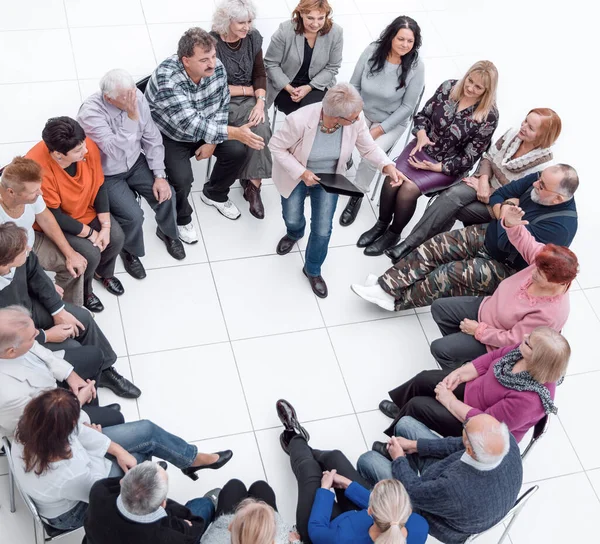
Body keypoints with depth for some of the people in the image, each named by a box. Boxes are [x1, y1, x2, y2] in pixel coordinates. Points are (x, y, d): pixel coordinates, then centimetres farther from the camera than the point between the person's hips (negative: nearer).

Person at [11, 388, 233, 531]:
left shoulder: (28, 425, -30)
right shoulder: (70, 476, -47)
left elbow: (77, 430, -11)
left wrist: (118, 451, -11)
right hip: (72, 509, -6)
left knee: (146, 431, 2)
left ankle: (195, 459, 29)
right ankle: (193, 460, 37)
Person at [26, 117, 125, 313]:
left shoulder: (89, 147, -22)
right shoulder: (37, 169, -37)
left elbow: (99, 187, -8)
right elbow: (53, 216, -27)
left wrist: (105, 226, -12)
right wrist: (90, 233, -19)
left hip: (88, 210, 5)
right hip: (55, 224, -5)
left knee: (116, 237, -8)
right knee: (90, 254, -18)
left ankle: (104, 273, 25)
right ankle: (82, 289, 16)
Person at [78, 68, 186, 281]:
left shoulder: (137, 97, -16)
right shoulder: (90, 112, -32)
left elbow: (152, 138, -7)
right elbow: (117, 152, -38)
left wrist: (159, 175, -10)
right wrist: (132, 118, -44)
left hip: (136, 163, 5)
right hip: (107, 174, -5)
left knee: (165, 195, -11)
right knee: (133, 215, -21)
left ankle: (167, 232, 24)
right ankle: (129, 251, 14)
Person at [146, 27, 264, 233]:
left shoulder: (217, 67, -18)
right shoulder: (167, 79, -36)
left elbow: (222, 106, -4)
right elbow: (190, 124, -42)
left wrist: (212, 141, -13)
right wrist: (235, 133, -47)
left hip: (205, 130, 6)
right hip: (170, 136, -5)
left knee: (238, 151, -9)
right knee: (182, 178, -25)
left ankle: (214, 194, 20)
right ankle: (181, 220, 9)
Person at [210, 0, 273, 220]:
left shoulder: (253, 38, 1)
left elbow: (260, 74, 5)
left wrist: (260, 101, -13)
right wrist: (247, 90, -9)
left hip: (250, 100, 4)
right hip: (222, 103, -4)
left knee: (262, 130, -27)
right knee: (257, 133, -26)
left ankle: (254, 185, -17)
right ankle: (252, 183, -6)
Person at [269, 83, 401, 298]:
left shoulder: (356, 120, -27)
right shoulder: (300, 120, -36)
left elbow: (369, 148, -11)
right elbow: (276, 146, -21)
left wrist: (387, 166, -30)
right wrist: (301, 172, -28)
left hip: (328, 178, 2)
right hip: (296, 175, -2)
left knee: (323, 230, 1)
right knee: (292, 219, 12)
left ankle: (313, 270, 31)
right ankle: (294, 234, 55)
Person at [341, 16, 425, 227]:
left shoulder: (416, 66, -20)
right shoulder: (372, 51, -14)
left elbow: (407, 107, -13)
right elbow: (354, 86, -2)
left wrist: (380, 129, -16)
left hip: (392, 122, -2)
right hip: (362, 112, 2)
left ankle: (357, 195, 1)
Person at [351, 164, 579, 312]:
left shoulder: (559, 226, -32)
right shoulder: (540, 181, -9)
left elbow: (508, 243, -32)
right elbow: (498, 195, 1)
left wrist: (506, 215, -16)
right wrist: (504, 212, -18)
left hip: (509, 267, -7)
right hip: (488, 235, 8)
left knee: (450, 273, -22)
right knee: (433, 247, -9)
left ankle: (397, 299, -2)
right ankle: (386, 286, -9)